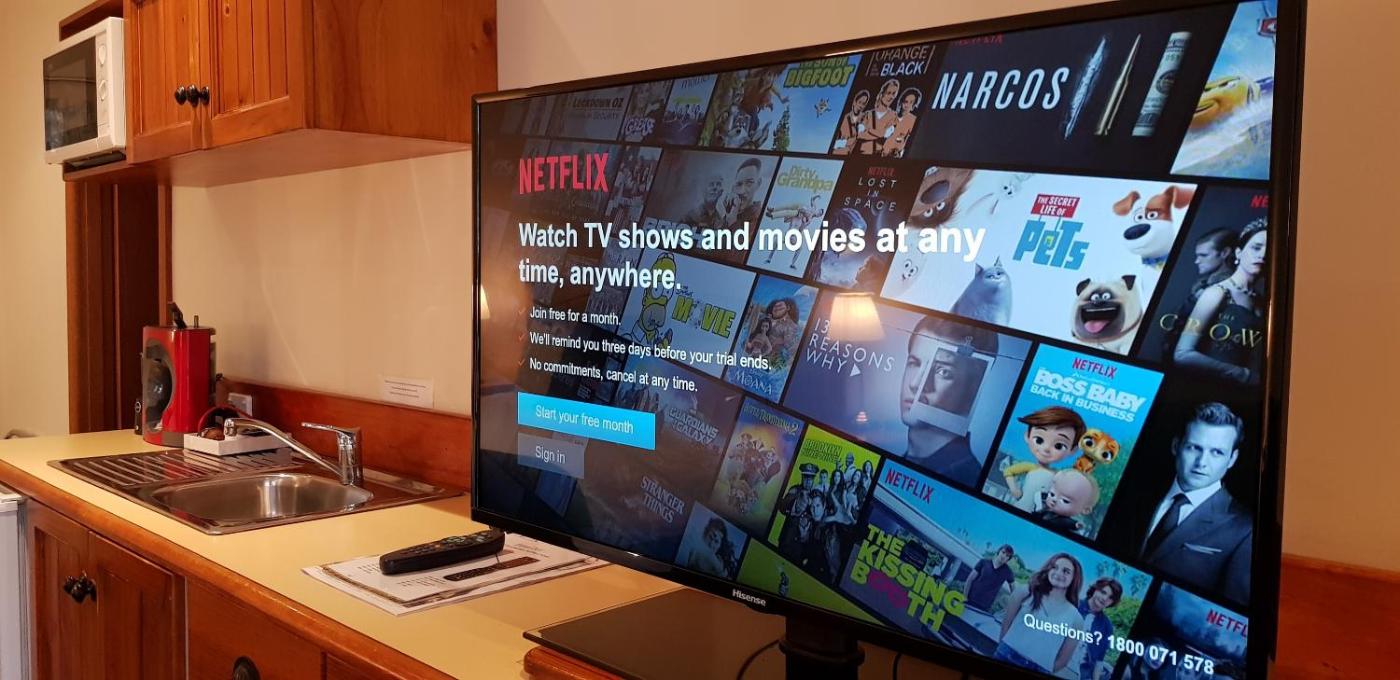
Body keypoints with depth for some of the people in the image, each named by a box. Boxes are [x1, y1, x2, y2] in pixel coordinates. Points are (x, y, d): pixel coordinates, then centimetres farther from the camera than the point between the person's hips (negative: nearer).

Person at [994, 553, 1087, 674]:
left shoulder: (1076, 618, -1)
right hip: (1006, 658, 0)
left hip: (1038, 671, 0)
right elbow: (1005, 625, 2)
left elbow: (1063, 659, 4)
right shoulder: (1026, 592, -1)